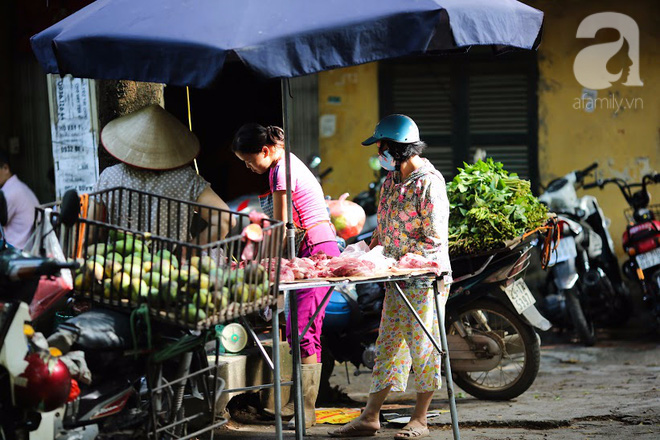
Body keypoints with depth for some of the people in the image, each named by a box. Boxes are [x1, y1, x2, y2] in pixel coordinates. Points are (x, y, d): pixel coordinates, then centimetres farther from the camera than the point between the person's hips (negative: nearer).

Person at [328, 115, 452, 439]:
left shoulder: (429, 183, -15)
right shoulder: (391, 179, 12)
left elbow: (434, 239, -17)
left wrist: (398, 261, -20)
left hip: (426, 278, -8)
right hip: (397, 279, 8)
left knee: (422, 347, -1)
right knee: (387, 346, 9)